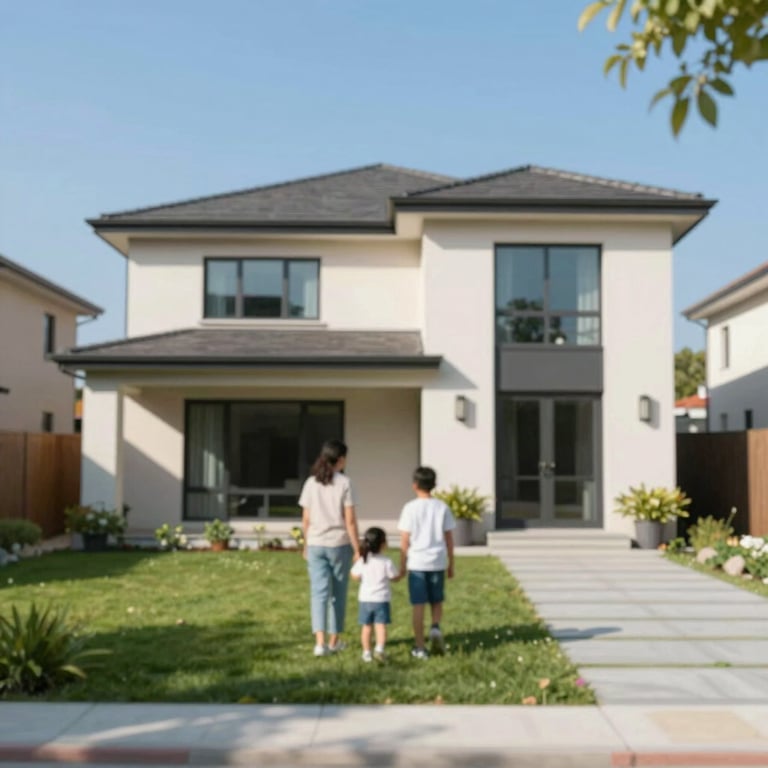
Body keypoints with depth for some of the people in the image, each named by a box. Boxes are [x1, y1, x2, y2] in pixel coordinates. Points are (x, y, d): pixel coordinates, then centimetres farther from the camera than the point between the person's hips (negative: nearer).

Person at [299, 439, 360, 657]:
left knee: (319, 592, 2)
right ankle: (334, 640, 20)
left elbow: (305, 520, 4)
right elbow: (350, 520, -9)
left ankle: (320, 642, -8)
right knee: (338, 593, 11)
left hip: (316, 545, 2)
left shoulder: (311, 483, 2)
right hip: (339, 544, -2)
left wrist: (306, 545, 15)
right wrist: (357, 549, -2)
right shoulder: (344, 483, -7)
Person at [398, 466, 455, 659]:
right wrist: (450, 564, 14)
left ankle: (420, 647, 9)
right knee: (436, 602, 18)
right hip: (438, 562, 2)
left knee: (418, 605, 5)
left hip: (417, 563, -2)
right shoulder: (442, 507, 2)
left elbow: (405, 540, -5)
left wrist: (402, 565, 4)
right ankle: (436, 627, -8)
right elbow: (449, 538, 4)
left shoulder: (410, 508, -6)